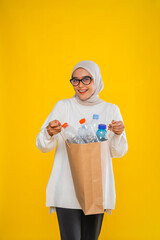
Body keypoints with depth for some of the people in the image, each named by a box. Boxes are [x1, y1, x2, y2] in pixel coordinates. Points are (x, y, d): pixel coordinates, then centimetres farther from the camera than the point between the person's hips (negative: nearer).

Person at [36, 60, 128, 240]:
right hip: (67, 190, -1)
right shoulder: (63, 106, 4)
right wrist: (50, 133, -24)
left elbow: (118, 152, 5)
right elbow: (42, 146, -2)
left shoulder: (111, 110, 7)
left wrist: (118, 135, -16)